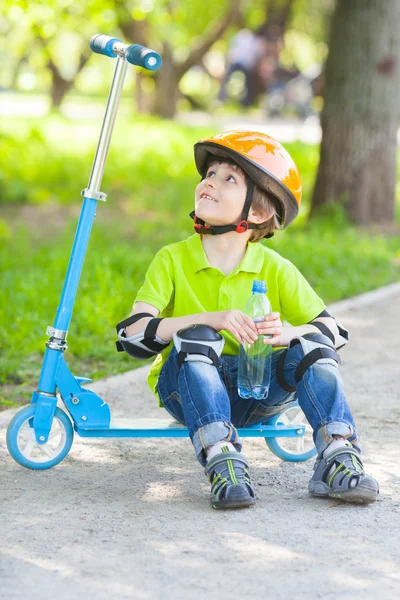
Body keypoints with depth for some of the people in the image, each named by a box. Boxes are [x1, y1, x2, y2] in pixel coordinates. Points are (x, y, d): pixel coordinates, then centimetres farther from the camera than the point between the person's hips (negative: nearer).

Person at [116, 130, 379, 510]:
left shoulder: (275, 269, 0)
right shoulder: (173, 260, -5)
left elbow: (333, 330, -6)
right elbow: (133, 333, -18)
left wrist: (290, 333, -30)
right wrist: (211, 319, -31)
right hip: (188, 389, -1)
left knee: (311, 347, -22)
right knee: (196, 340, -32)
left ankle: (337, 462, -30)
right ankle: (224, 466, -41)